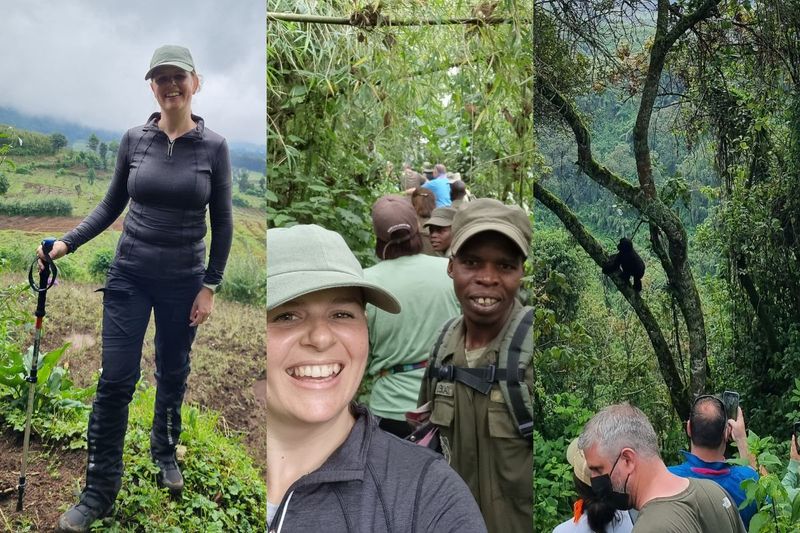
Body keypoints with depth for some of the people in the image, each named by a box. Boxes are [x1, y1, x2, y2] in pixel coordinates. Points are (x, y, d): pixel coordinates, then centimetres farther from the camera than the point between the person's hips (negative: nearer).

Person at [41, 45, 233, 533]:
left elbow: (222, 222, -2)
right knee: (116, 380, -3)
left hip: (183, 280, 0)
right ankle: (99, 491, 7)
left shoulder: (214, 146, -5)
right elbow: (112, 205, 8)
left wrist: (210, 287, -4)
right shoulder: (134, 140, -1)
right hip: (130, 275, 1)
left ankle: (165, 452, 40)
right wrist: (67, 243, -4)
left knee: (173, 375, 15)